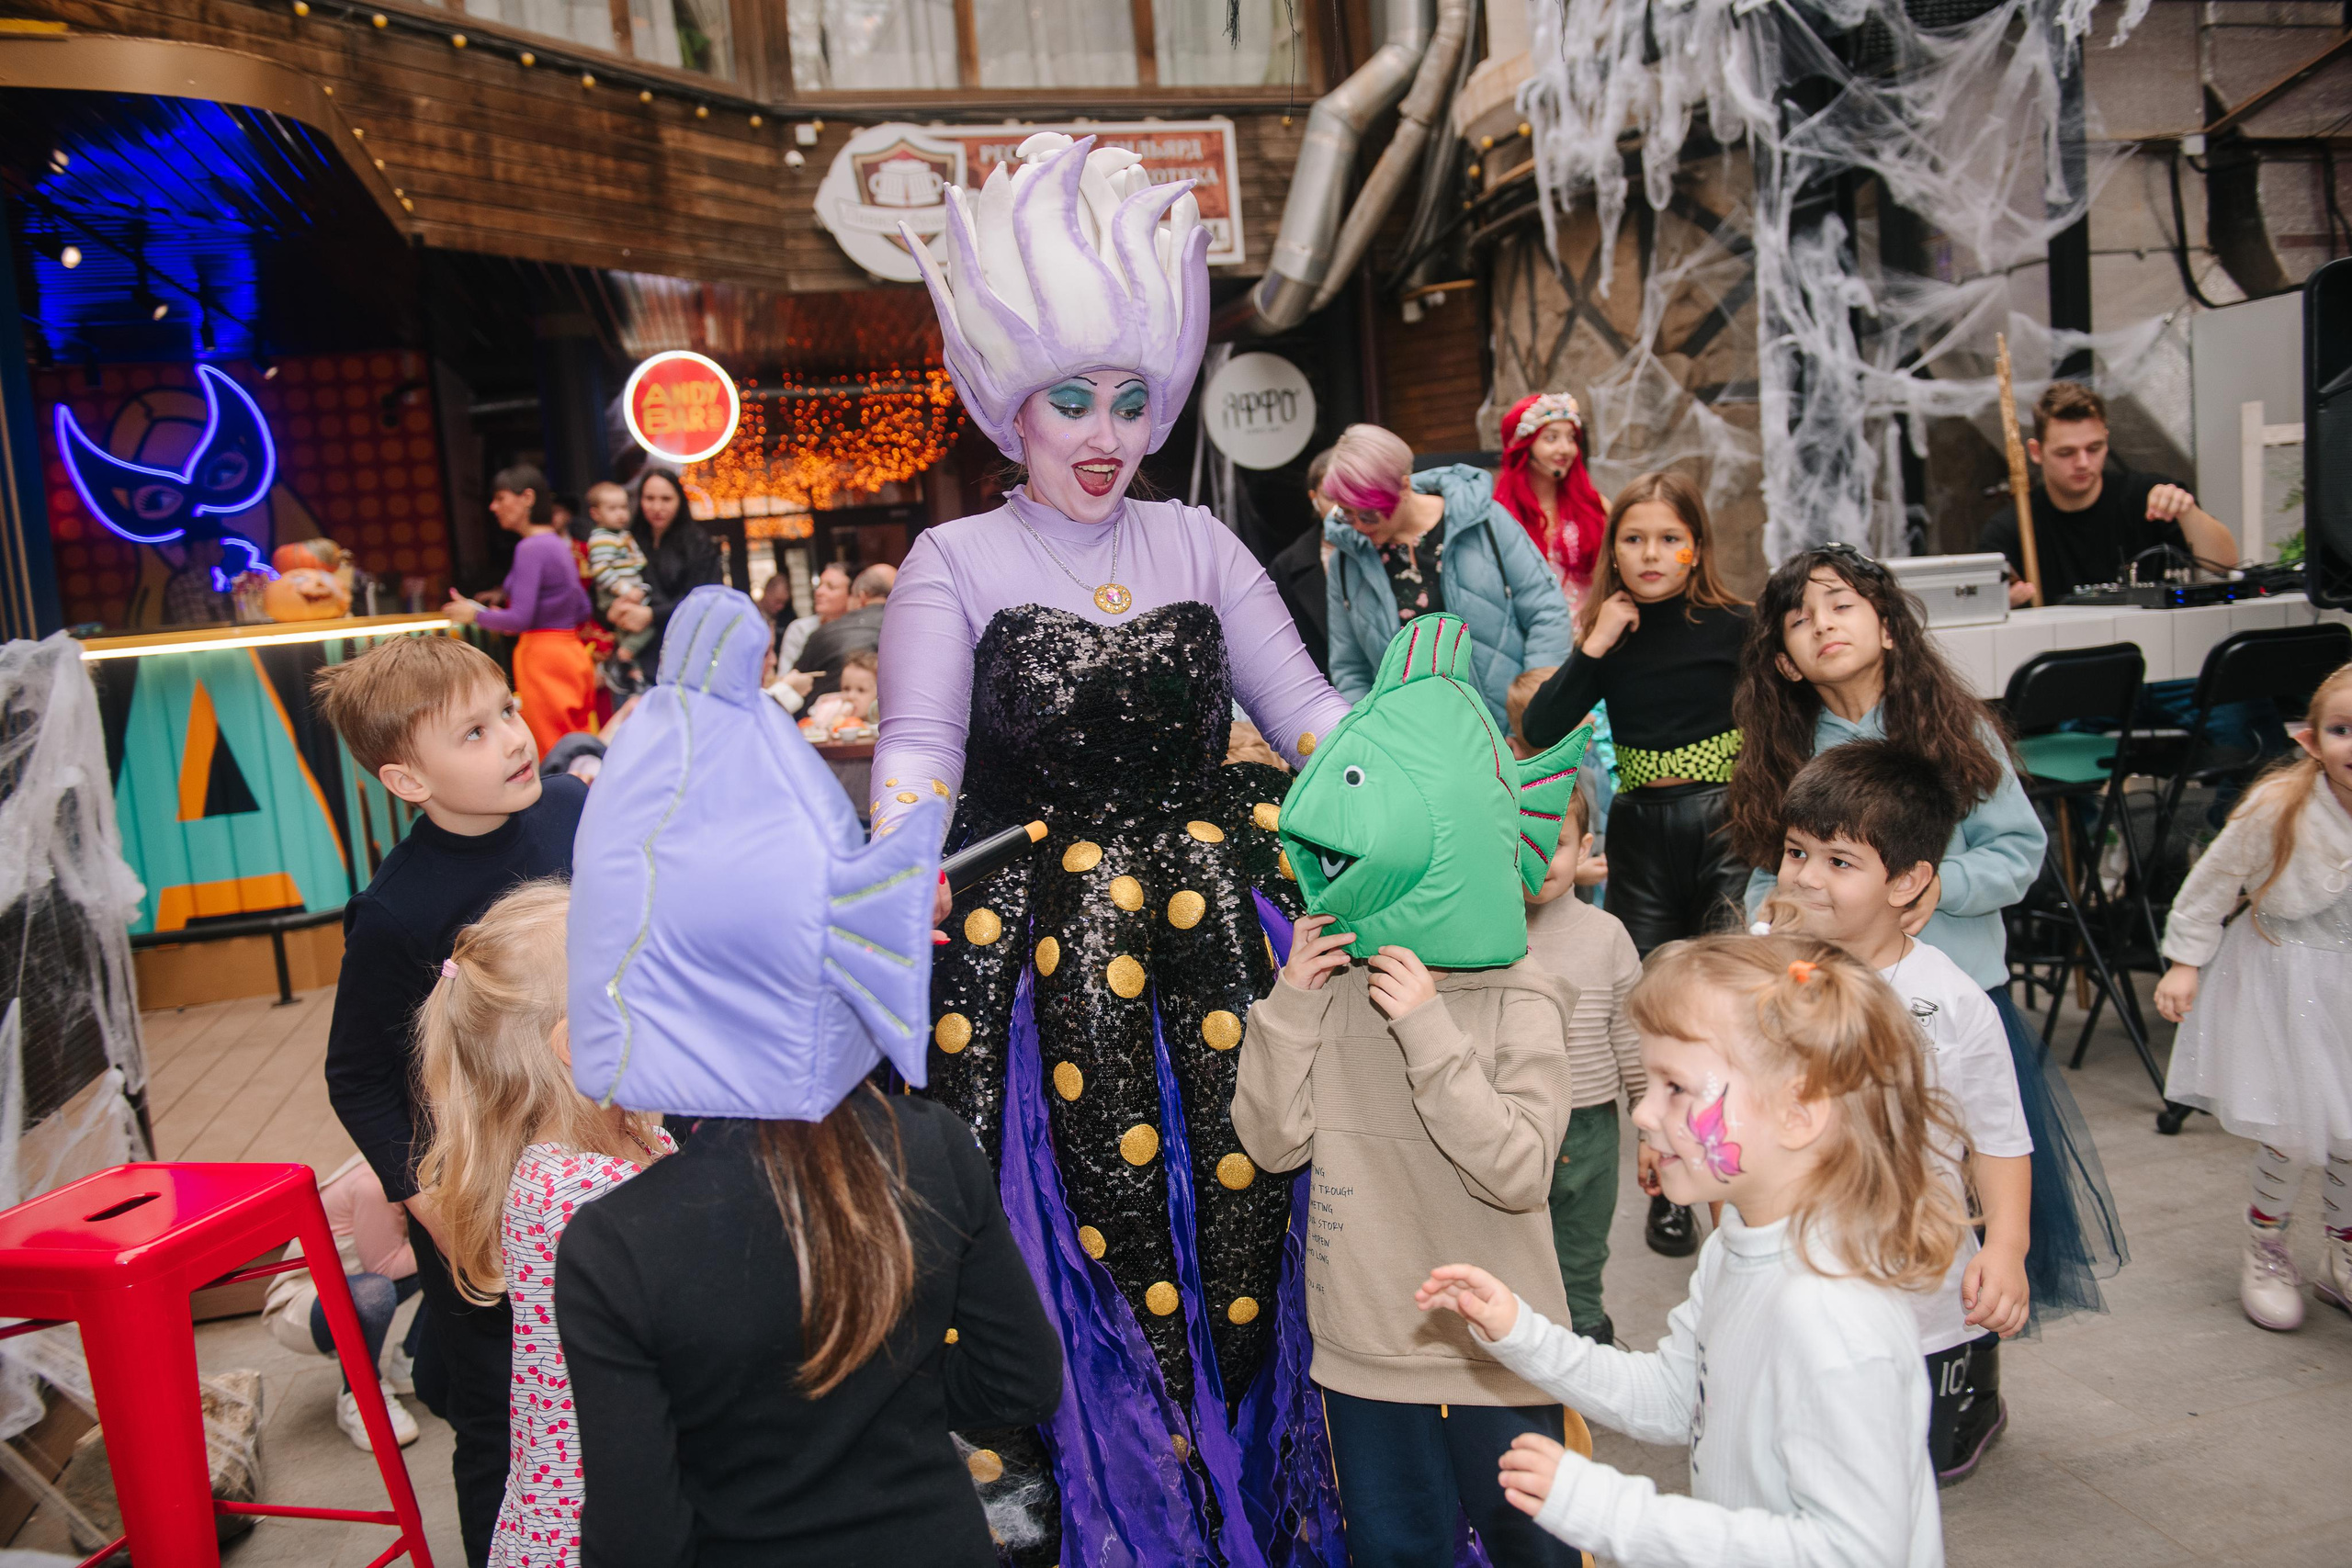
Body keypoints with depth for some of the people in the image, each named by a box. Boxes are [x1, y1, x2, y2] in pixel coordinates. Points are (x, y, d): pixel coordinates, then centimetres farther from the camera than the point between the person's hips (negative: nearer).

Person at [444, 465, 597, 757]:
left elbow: (519, 619, -18)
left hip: (542, 659, -9)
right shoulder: (559, 544, 14)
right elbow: (582, 610, 19)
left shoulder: (530, 548, -13)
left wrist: (474, 615, -2)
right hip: (571, 653, 9)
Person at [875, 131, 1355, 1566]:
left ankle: (1246, 1452, 12)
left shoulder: (1196, 542, 14)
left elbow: (1305, 708, 9)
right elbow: (918, 745, -3)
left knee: (1244, 1166, -10)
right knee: (1102, 1188, -11)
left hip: (1218, 914, 3)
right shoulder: (957, 561, 7)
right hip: (1044, 932, -2)